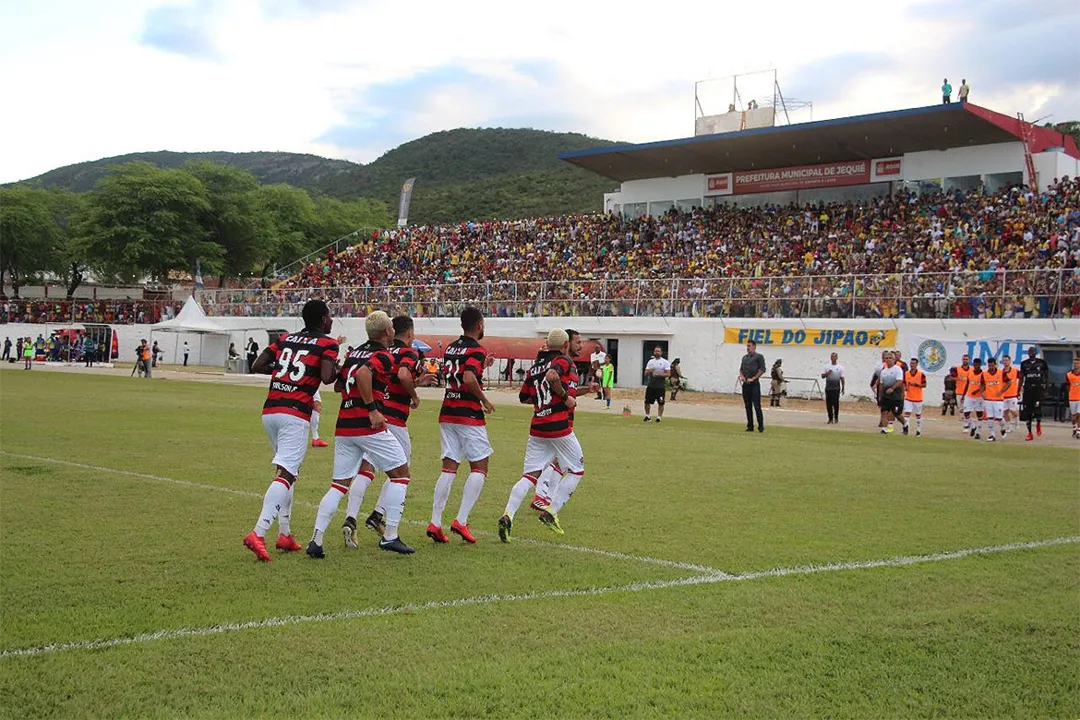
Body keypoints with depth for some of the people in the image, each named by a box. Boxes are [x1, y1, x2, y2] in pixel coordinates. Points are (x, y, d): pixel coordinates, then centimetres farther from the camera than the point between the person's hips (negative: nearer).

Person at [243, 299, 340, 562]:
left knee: (287, 470, 21)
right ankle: (258, 533, -27)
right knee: (285, 474, -11)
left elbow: (257, 366, 13)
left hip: (269, 412, 7)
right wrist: (337, 369, 8)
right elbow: (327, 378, -13)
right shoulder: (328, 343, 2)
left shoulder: (284, 339, 18)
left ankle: (284, 533, 21)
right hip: (295, 415, -7)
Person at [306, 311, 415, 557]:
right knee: (400, 473, 8)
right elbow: (362, 374, -25)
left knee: (339, 484, 12)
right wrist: (373, 409, -21)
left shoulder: (354, 352, 17)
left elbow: (338, 385, 23)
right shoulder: (383, 356, -6)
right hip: (368, 426, -7)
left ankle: (316, 540, 2)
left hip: (344, 426, 7)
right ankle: (389, 536, 5)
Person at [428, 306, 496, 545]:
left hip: (447, 415, 7)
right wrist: (485, 400, -10)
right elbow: (469, 378, -25)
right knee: (479, 468, 2)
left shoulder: (450, 348, 12)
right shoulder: (477, 350, -10)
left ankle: (435, 523, 1)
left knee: (449, 468, 8)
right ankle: (461, 521, -6)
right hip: (469, 416, -7)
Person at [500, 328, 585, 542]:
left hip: (537, 428, 6)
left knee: (529, 475, 6)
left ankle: (508, 515, -12)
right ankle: (551, 512, 4)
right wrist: (565, 397, -14)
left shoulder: (535, 365, 16)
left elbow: (523, 397, 20)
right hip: (560, 426, -6)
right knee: (576, 471, 12)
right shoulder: (565, 360, -4)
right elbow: (552, 376, -26)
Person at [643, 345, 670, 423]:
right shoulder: (650, 361, 11)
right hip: (650, 385, 3)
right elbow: (645, 373, 9)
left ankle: (659, 417, 9)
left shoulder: (665, 362, 0)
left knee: (661, 403, -1)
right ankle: (647, 416, 20)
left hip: (661, 386, -3)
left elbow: (668, 373, -9)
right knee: (647, 401, 4)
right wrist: (650, 371, -13)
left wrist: (658, 375, -20)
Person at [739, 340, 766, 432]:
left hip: (754, 384, -6)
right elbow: (741, 369, 21)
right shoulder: (744, 357, 17)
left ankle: (761, 426, -3)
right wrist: (741, 376, 0)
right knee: (748, 406, 7)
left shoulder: (758, 357, -3)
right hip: (745, 384, 6)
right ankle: (750, 426, 11)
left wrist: (753, 378, -13)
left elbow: (762, 370, -9)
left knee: (757, 406, -8)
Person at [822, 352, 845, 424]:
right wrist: (827, 373, -17)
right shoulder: (826, 366, 7)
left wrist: (843, 388, 2)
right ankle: (830, 418, 9)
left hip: (836, 388, -2)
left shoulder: (840, 367, 4)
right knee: (828, 404, 1)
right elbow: (822, 376, 3)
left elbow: (842, 378, 4)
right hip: (828, 388, 2)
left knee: (836, 403, -3)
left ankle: (836, 418, 11)